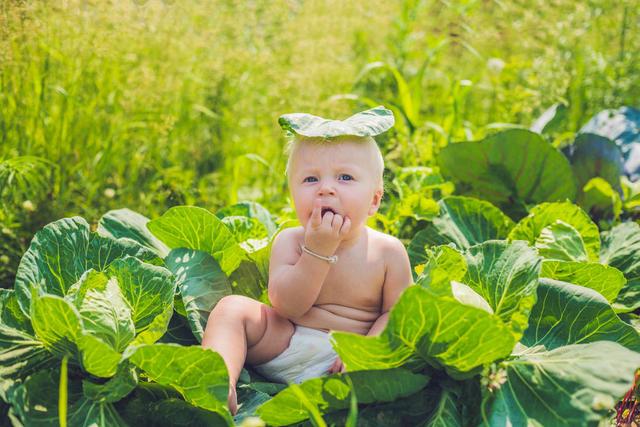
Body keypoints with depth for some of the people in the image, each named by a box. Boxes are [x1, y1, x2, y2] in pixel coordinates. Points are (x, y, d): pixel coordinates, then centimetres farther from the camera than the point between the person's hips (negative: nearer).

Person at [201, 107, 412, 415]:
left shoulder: (388, 251, -4)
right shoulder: (290, 242, -2)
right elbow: (286, 308, -14)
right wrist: (318, 251, -23)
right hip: (284, 344, 2)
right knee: (233, 308, -16)